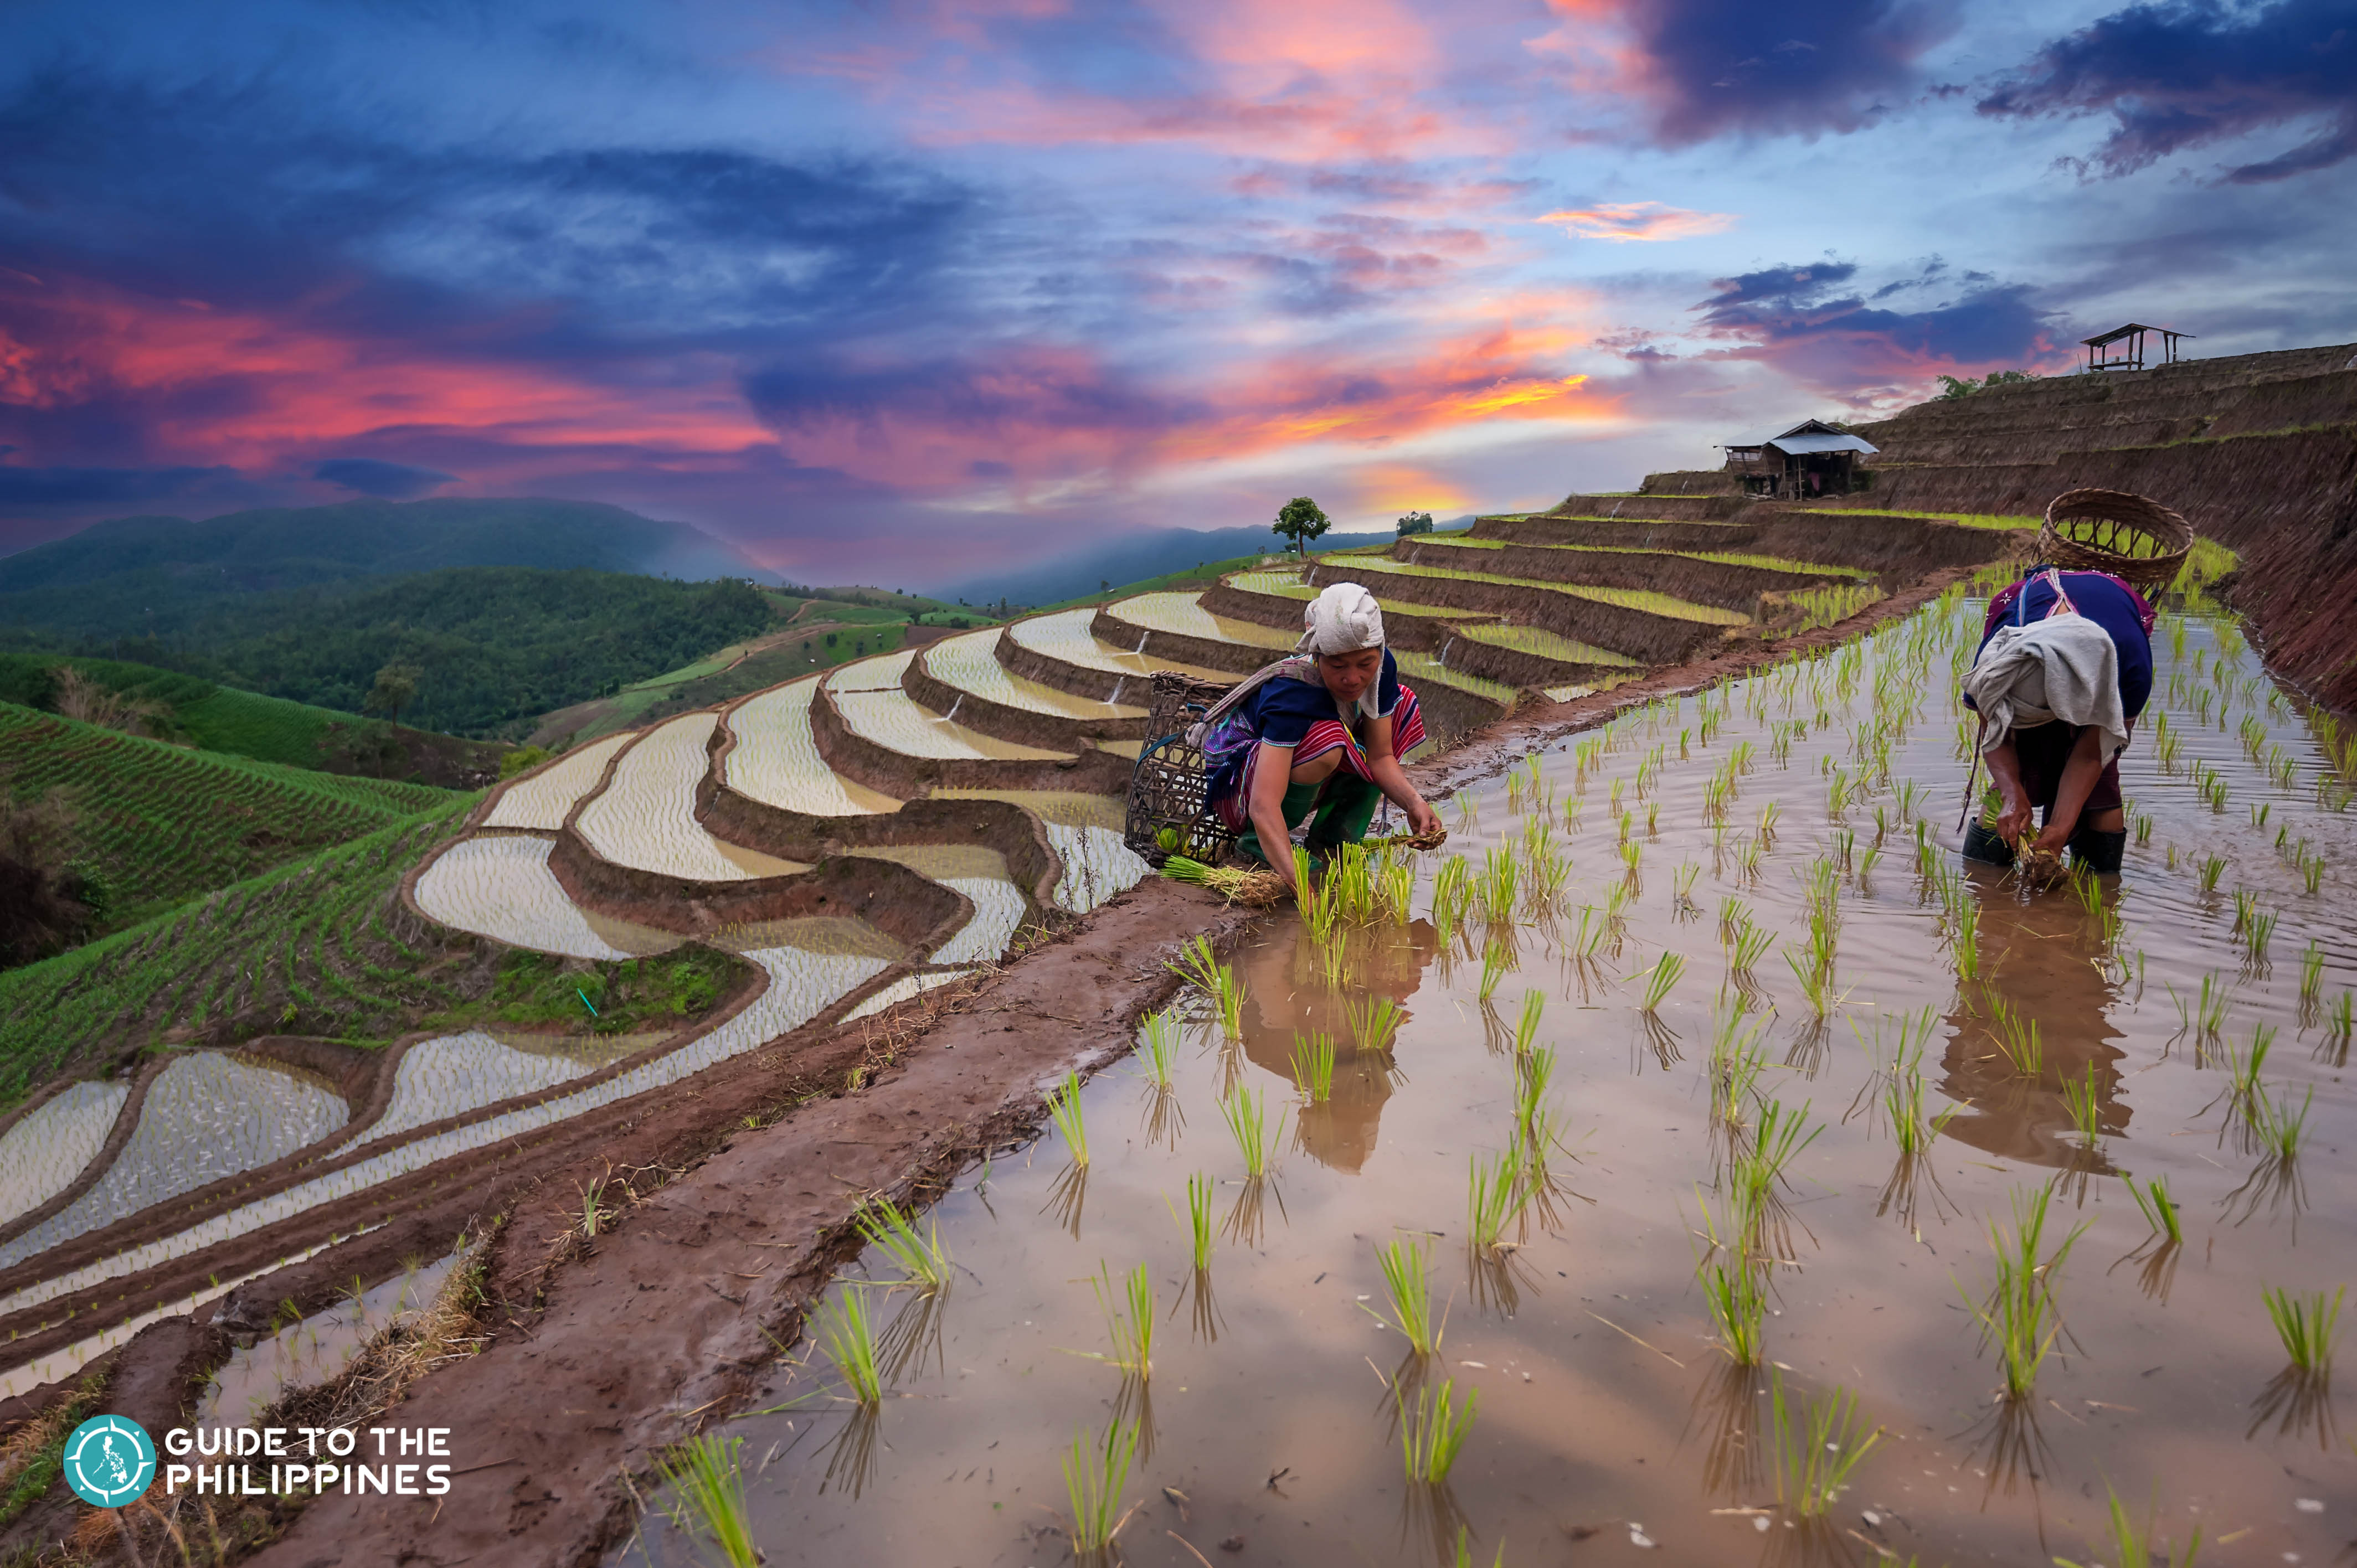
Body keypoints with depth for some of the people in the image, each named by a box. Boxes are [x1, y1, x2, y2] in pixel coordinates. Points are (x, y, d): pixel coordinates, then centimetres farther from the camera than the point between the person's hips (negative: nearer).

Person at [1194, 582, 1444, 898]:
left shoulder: (1381, 667, -17)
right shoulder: (1292, 694, -36)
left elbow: (1380, 756, -10)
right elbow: (1264, 806, -44)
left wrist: (1413, 802, -30)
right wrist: (1300, 887, -55)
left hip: (1300, 782, 7)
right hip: (1237, 786, -7)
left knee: (1403, 705, -4)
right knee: (1326, 741, -37)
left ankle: (1330, 841, -3)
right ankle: (1256, 843, -12)